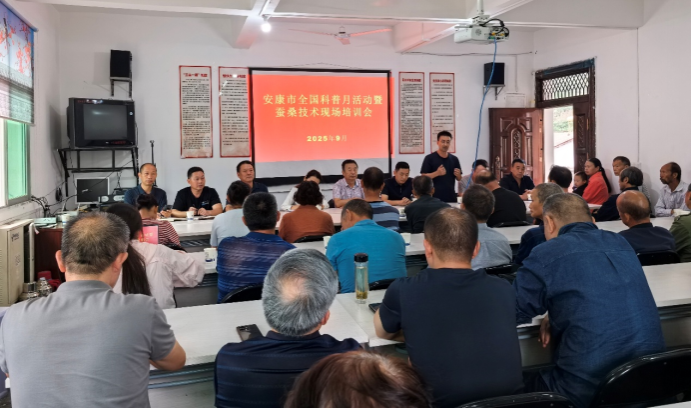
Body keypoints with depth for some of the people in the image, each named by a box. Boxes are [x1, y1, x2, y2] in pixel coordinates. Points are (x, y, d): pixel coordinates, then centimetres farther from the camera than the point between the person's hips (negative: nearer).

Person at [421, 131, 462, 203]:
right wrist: (437, 173, -21)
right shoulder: (429, 158, -2)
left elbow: (459, 179, 16)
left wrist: (458, 175, -8)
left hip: (451, 197, 4)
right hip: (435, 198, -4)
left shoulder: (454, 159, 10)